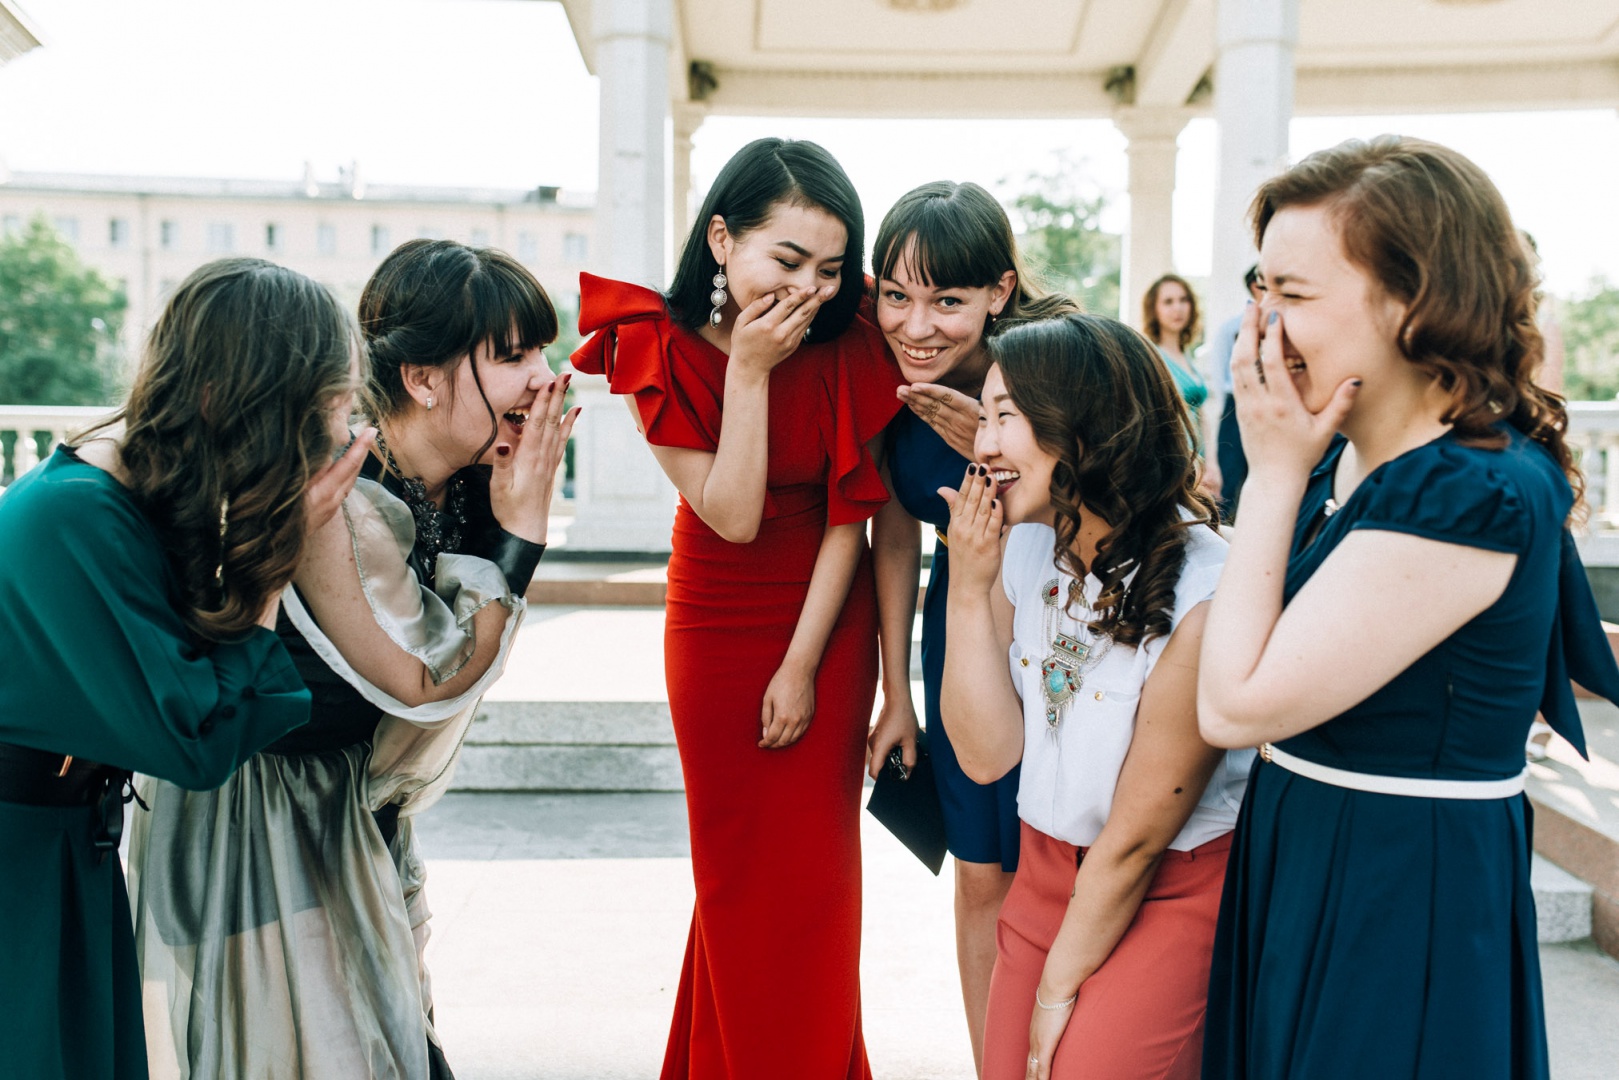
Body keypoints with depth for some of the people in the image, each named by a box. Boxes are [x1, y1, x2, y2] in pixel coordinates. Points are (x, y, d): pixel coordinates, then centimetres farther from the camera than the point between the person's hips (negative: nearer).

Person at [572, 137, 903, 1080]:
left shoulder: (846, 344, -14)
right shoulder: (658, 348, -14)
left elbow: (848, 516, -10)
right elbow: (732, 516, -19)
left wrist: (802, 664, -11)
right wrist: (748, 371, -26)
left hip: (829, 621, 0)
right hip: (716, 623, 0)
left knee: (815, 858, 7)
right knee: (735, 863, 12)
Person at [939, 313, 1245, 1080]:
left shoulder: (1201, 600, -27)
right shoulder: (1025, 546, -7)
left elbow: (1136, 839, -18)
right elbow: (985, 755, -8)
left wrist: (1059, 987, -7)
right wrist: (968, 589, -17)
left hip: (1170, 893, -5)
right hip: (1048, 872, 6)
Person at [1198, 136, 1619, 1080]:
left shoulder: (1474, 494, -25)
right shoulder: (1346, 457, 2)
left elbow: (1236, 707, -23)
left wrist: (1274, 472, -18)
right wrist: (1284, 469, 0)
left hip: (1400, 910, -8)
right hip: (1301, 857, 8)